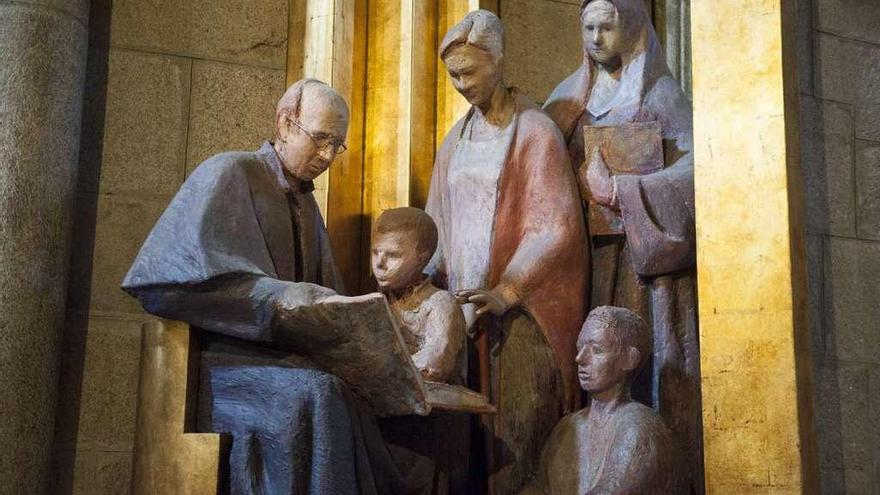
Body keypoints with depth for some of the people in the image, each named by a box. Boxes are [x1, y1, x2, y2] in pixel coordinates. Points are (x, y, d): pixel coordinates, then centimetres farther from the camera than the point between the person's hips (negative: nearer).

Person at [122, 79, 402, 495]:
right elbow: (189, 270, -16)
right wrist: (279, 296, -26)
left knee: (362, 392, -21)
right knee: (318, 393, -33)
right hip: (229, 355, -6)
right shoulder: (229, 174, -2)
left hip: (288, 356, 6)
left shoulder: (306, 202, 20)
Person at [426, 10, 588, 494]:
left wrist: (507, 291, -20)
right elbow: (437, 222, 14)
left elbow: (556, 227, -11)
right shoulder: (455, 140, 14)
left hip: (523, 303, -5)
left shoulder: (536, 132, -4)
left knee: (516, 426, -6)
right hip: (465, 302, 5)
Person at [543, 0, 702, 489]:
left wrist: (619, 190, -16)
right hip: (592, 253, 3)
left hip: (650, 251, -3)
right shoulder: (570, 96, 14)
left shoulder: (660, 91, 2)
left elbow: (694, 164, -10)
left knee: (654, 355, -5)